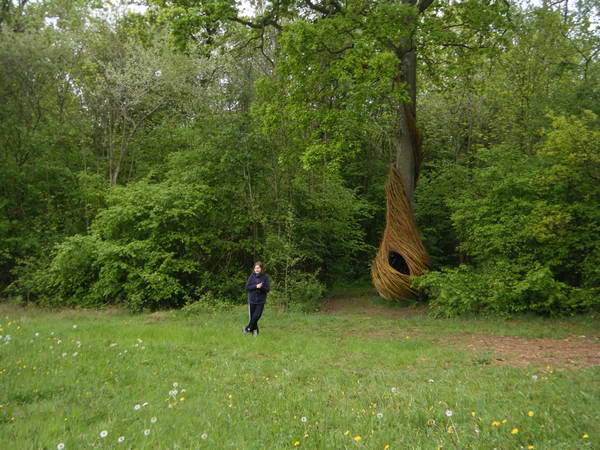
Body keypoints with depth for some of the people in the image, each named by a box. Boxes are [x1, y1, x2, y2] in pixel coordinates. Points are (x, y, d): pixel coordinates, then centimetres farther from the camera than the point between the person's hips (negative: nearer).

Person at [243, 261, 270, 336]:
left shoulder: (265, 277, -3)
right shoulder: (252, 276, -1)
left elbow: (267, 289, -3)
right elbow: (247, 287, -3)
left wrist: (261, 287, -22)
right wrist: (256, 286, -17)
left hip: (261, 301, -1)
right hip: (252, 300, 1)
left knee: (257, 315, -7)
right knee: (251, 316, 6)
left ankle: (248, 328, 12)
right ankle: (254, 330, 23)